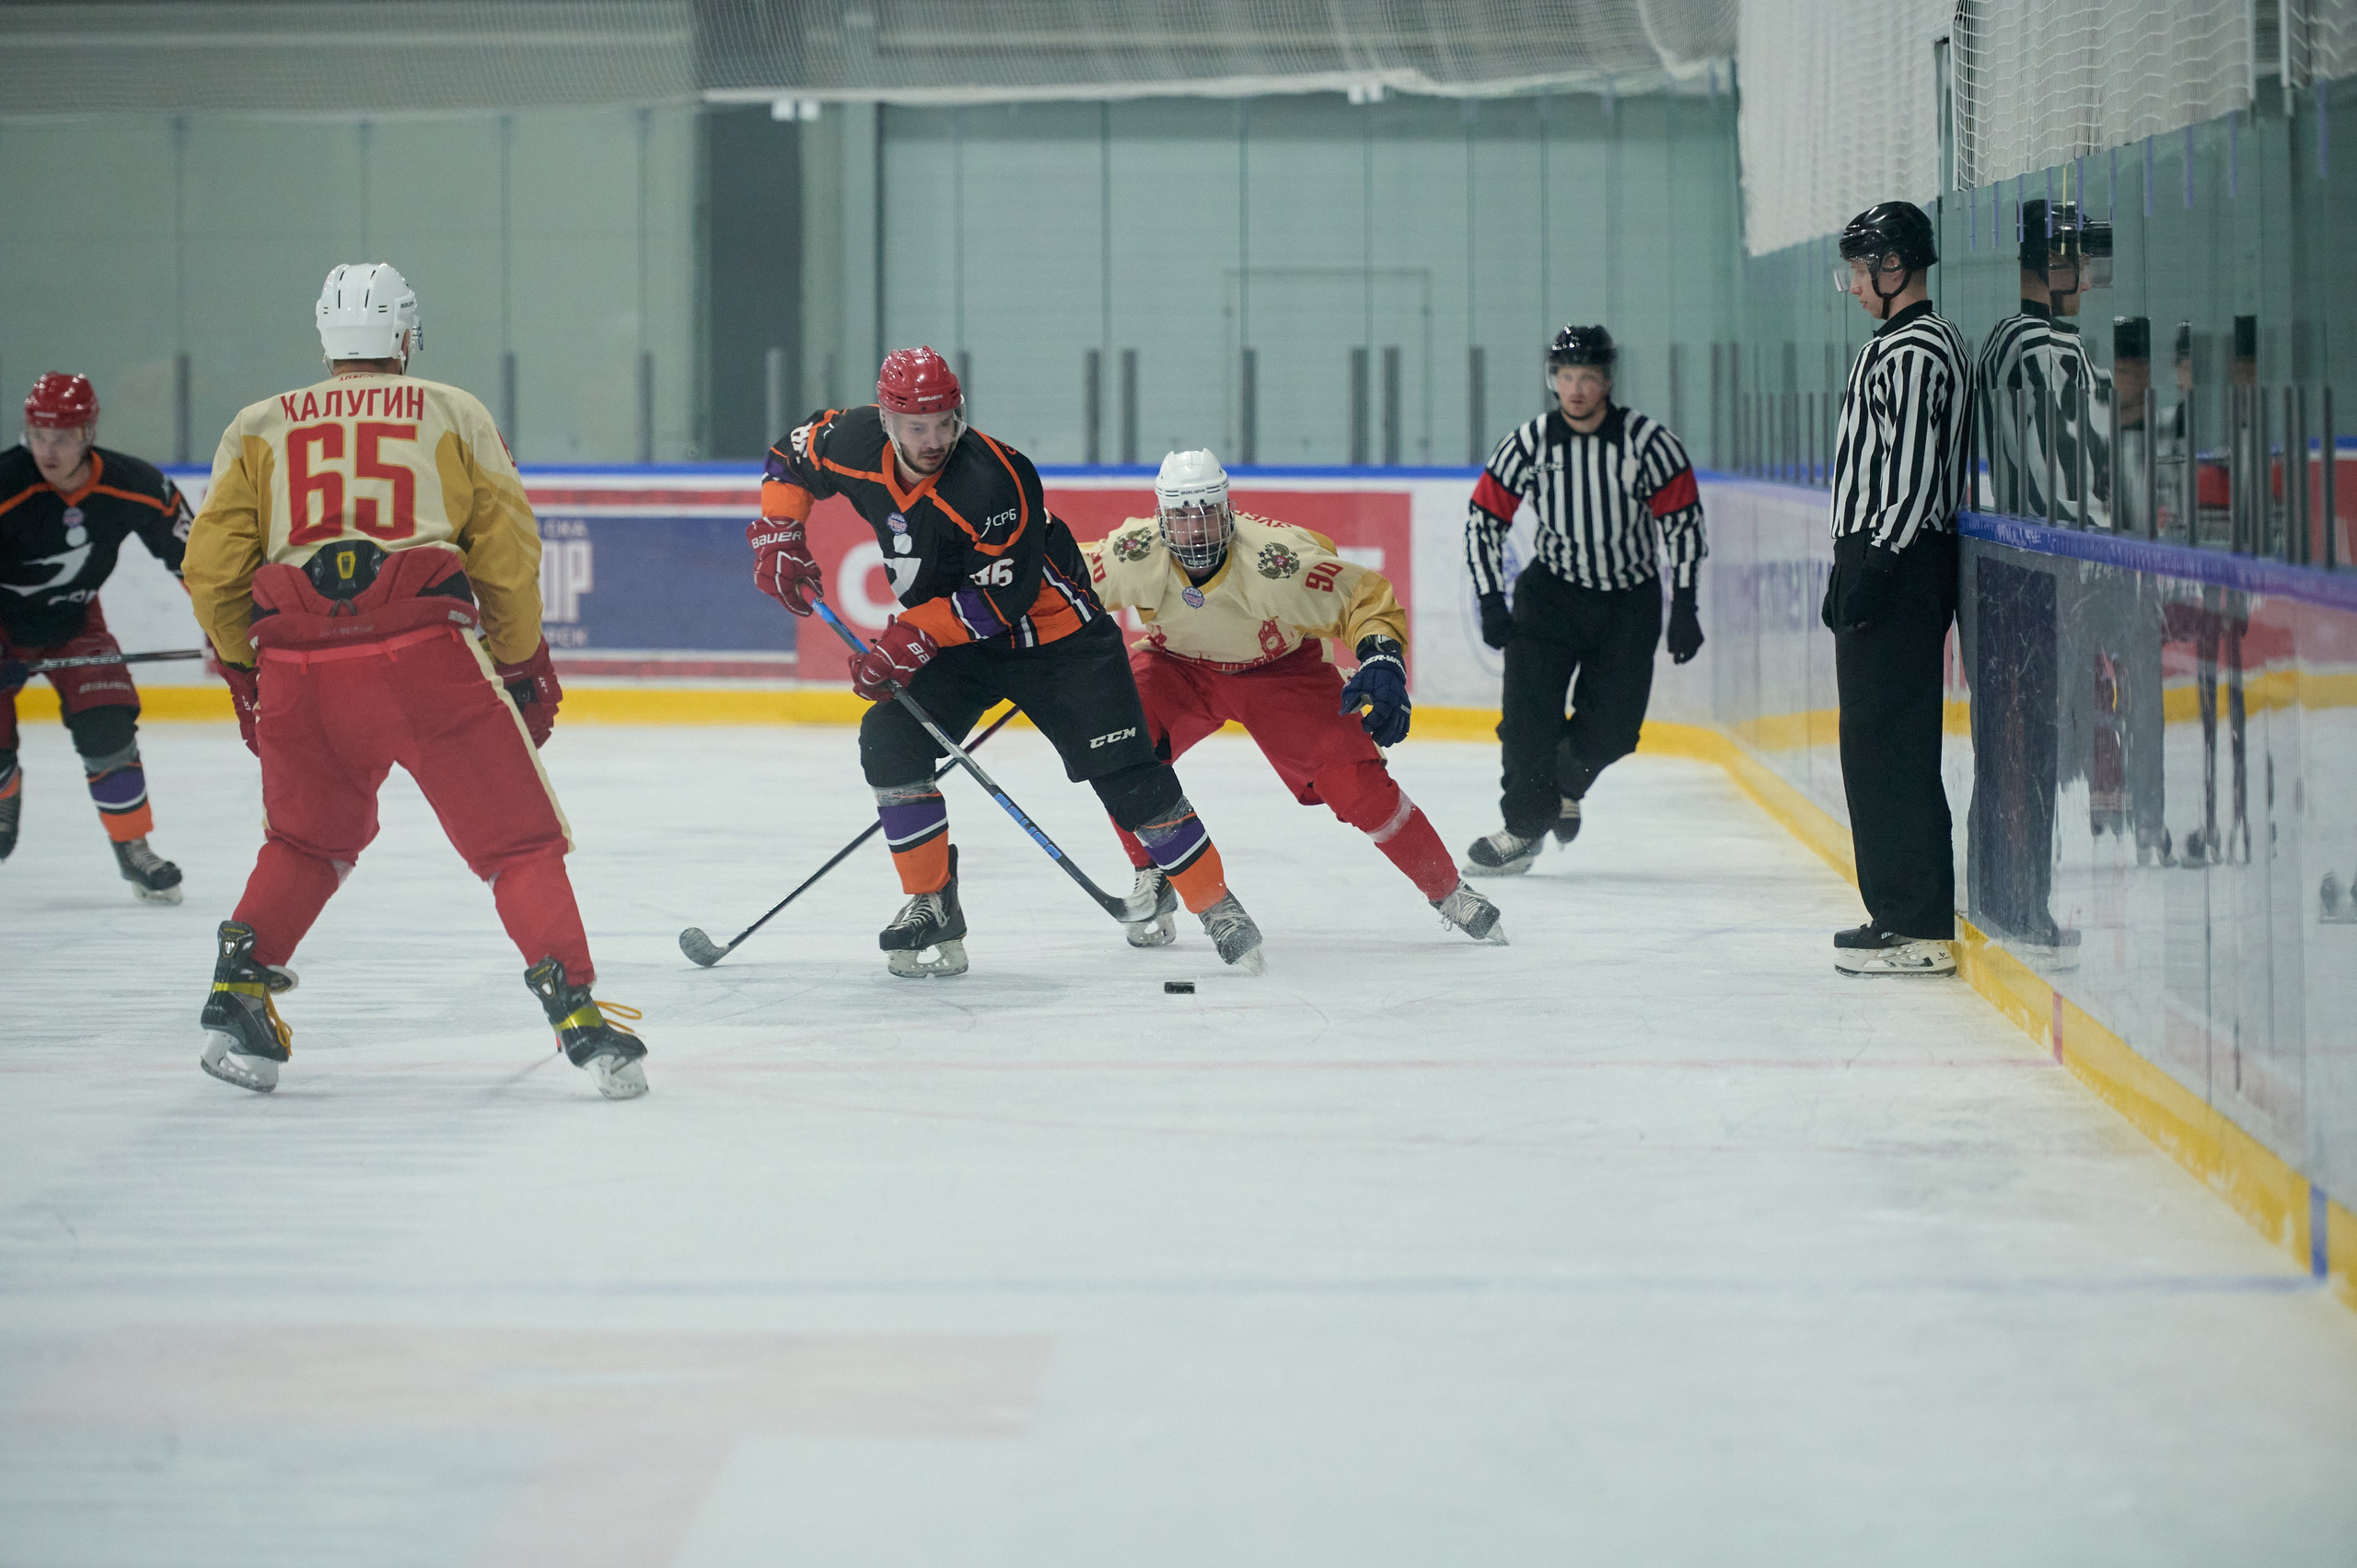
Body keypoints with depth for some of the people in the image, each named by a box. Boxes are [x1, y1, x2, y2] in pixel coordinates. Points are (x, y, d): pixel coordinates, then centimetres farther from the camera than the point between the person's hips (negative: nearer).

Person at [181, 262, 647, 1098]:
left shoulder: (259, 426, 19)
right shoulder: (454, 414, 15)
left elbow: (212, 568, 13)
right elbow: (507, 553, 10)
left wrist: (244, 667, 26)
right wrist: (522, 665, 21)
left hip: (300, 666, 3)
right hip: (425, 649, -3)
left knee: (307, 837, 26)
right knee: (517, 838, 4)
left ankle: (239, 984, 13)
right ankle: (575, 1010, -7)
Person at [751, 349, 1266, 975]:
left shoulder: (994, 478, -31)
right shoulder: (858, 443, -13)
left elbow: (1001, 597, -30)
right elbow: (793, 457, 9)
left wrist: (911, 638, -32)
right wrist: (777, 536, -3)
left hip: (1052, 634, -6)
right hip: (948, 637, 6)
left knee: (1126, 775, -11)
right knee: (889, 743, -13)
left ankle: (1218, 908, 1)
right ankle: (932, 910, -1)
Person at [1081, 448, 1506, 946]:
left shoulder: (1276, 562, -35)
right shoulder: (1134, 555, -28)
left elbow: (1366, 596, -26)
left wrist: (1382, 660, -40)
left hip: (1279, 670, -2)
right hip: (1179, 667, 2)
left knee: (1353, 780, -15)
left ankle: (1447, 890, 5)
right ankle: (1152, 880, -2)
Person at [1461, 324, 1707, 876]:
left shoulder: (1648, 441, -14)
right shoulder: (1530, 443, -10)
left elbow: (1681, 519, -9)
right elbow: (1483, 518, -3)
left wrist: (1683, 606, -12)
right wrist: (1491, 601, -8)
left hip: (1629, 601, 0)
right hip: (1552, 587, 0)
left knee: (1612, 726, -5)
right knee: (1530, 707, -14)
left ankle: (1565, 785, 27)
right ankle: (1525, 824, -1)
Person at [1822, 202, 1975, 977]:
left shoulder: (1914, 351, -15)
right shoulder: (1910, 344, 19)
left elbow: (1909, 476, -22)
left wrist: (1871, 571, -22)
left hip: (1896, 568, -11)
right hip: (1892, 568, 11)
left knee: (1888, 746, -11)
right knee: (1878, 745, 13)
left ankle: (1917, 928, -12)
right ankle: (1901, 914, 17)